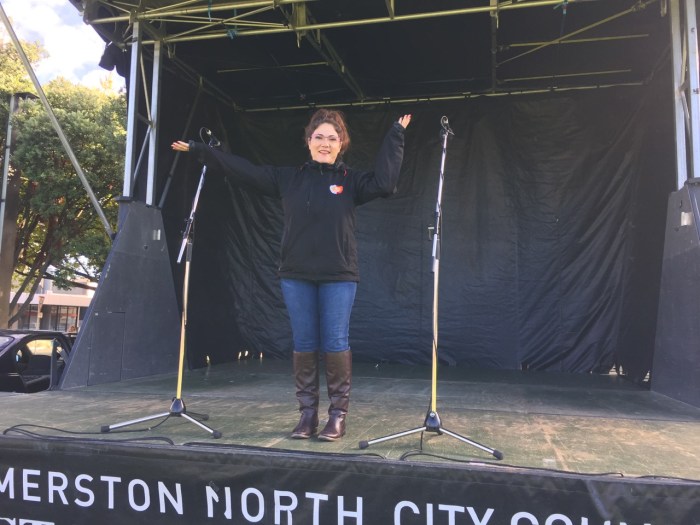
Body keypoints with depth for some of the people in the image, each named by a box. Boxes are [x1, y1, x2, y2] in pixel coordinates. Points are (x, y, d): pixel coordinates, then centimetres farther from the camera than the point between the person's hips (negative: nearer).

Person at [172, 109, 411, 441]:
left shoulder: (351, 181, 5)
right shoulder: (288, 179, 9)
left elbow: (384, 183, -10)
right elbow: (243, 171, 11)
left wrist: (395, 137, -8)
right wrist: (198, 151, 12)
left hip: (339, 276, -2)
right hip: (296, 276, 2)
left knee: (335, 343, -1)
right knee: (303, 344, 7)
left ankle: (338, 414, 11)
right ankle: (307, 413, 18)